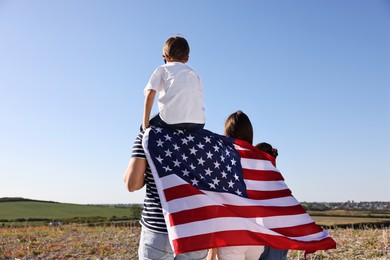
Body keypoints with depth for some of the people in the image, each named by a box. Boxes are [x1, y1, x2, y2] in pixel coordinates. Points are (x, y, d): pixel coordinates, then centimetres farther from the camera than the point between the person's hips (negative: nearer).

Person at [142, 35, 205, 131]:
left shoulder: (162, 69, 17)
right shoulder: (194, 73, 28)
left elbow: (150, 93, 2)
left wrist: (145, 124, 4)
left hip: (172, 120, -3)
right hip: (198, 123, 3)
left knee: (148, 128, 23)